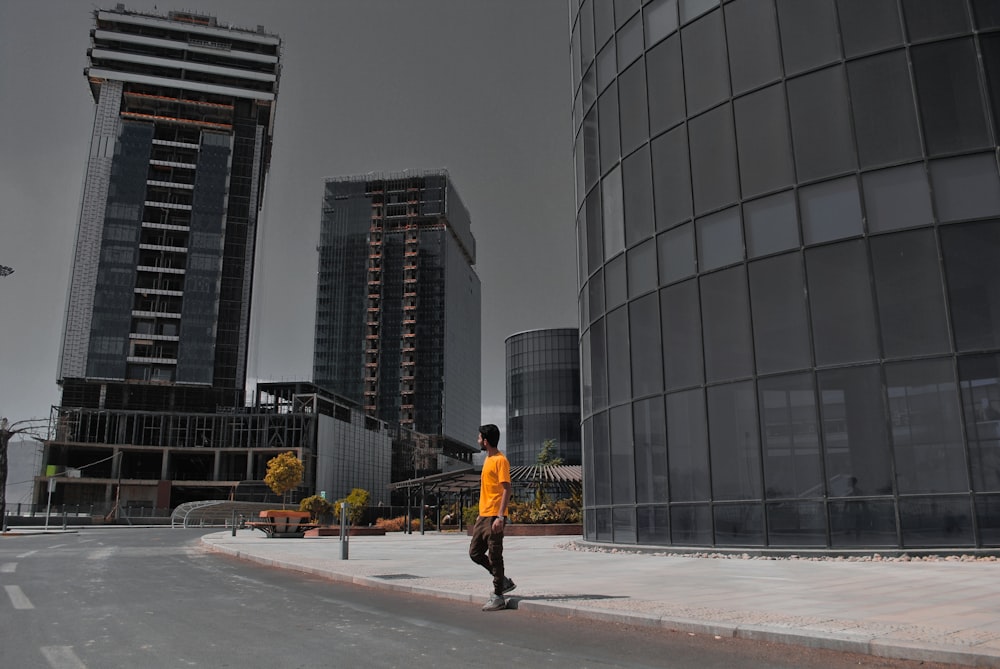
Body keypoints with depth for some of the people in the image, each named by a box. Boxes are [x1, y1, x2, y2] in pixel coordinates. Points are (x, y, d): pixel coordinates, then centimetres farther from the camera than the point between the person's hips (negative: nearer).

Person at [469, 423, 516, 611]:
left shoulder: (500, 460, -13)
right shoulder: (488, 459, 16)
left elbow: (506, 489, -17)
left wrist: (500, 516, -23)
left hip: (494, 517, -10)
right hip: (484, 516, 10)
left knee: (494, 556, -3)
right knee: (475, 553, 11)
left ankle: (498, 597, 7)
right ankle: (504, 581, 21)